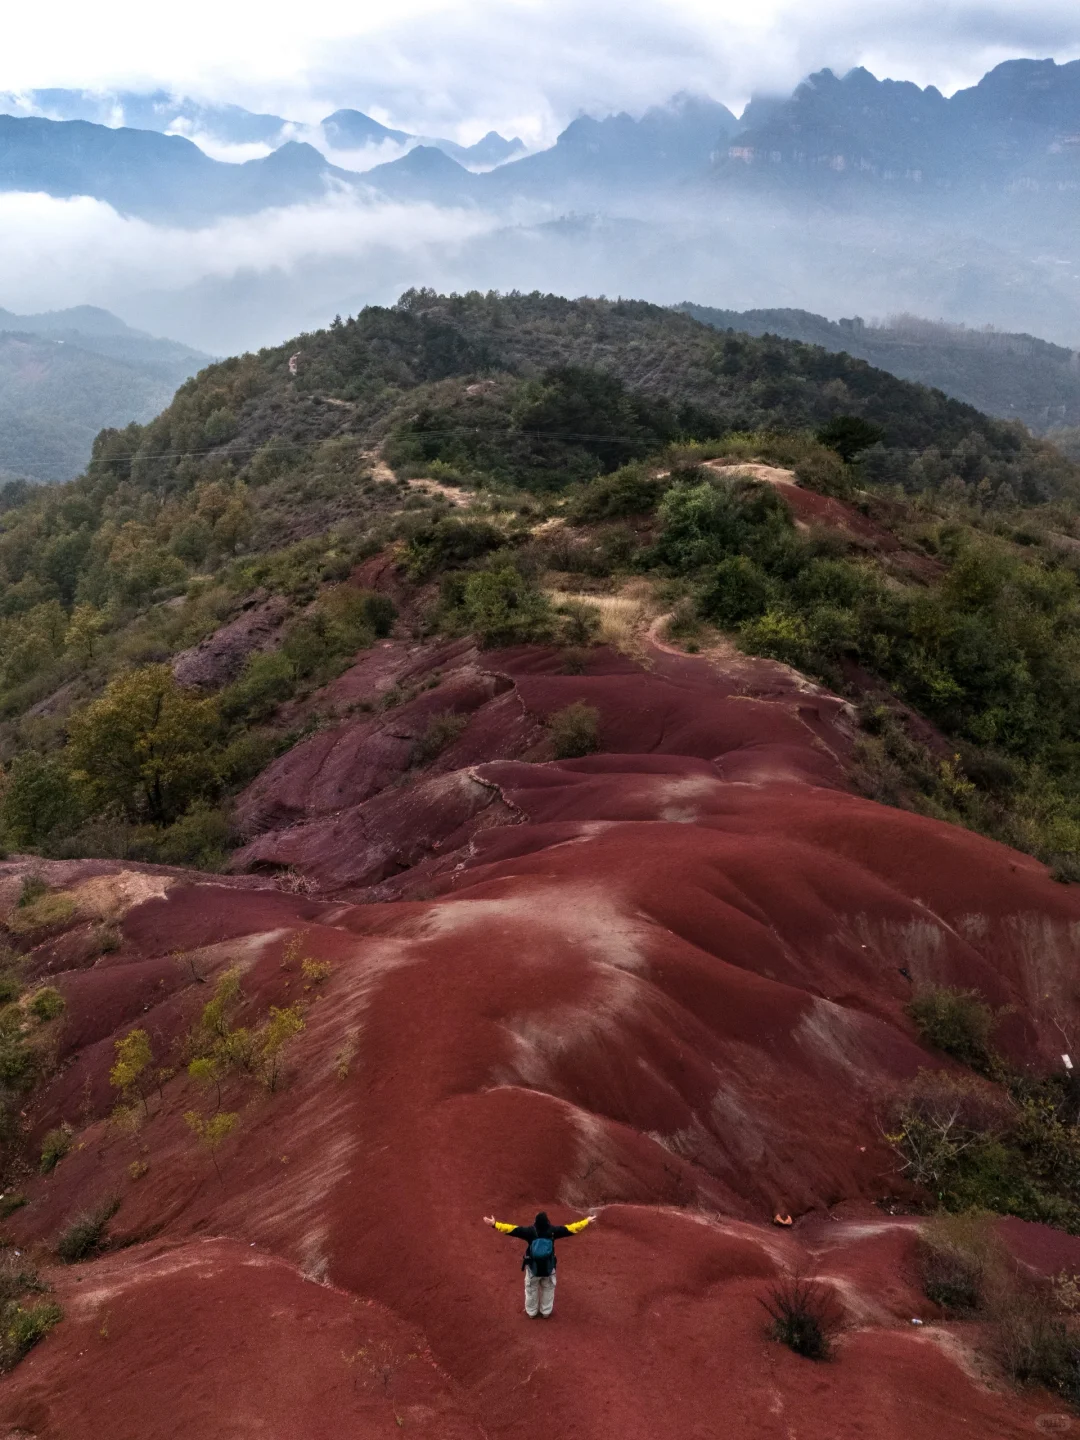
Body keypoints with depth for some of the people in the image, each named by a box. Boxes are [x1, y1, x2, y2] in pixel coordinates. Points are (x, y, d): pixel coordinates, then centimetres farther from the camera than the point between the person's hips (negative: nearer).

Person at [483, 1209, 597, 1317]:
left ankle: (531, 1312, 41)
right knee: (548, 1289, 27)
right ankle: (546, 1312, 42)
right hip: (548, 1268, 1)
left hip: (533, 1268, -1)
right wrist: (586, 1221, -8)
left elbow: (512, 1229, -28)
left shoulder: (530, 1231, -29)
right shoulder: (552, 1230, -25)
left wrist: (494, 1224, -25)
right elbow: (570, 1228, -17)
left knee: (531, 1290, 24)